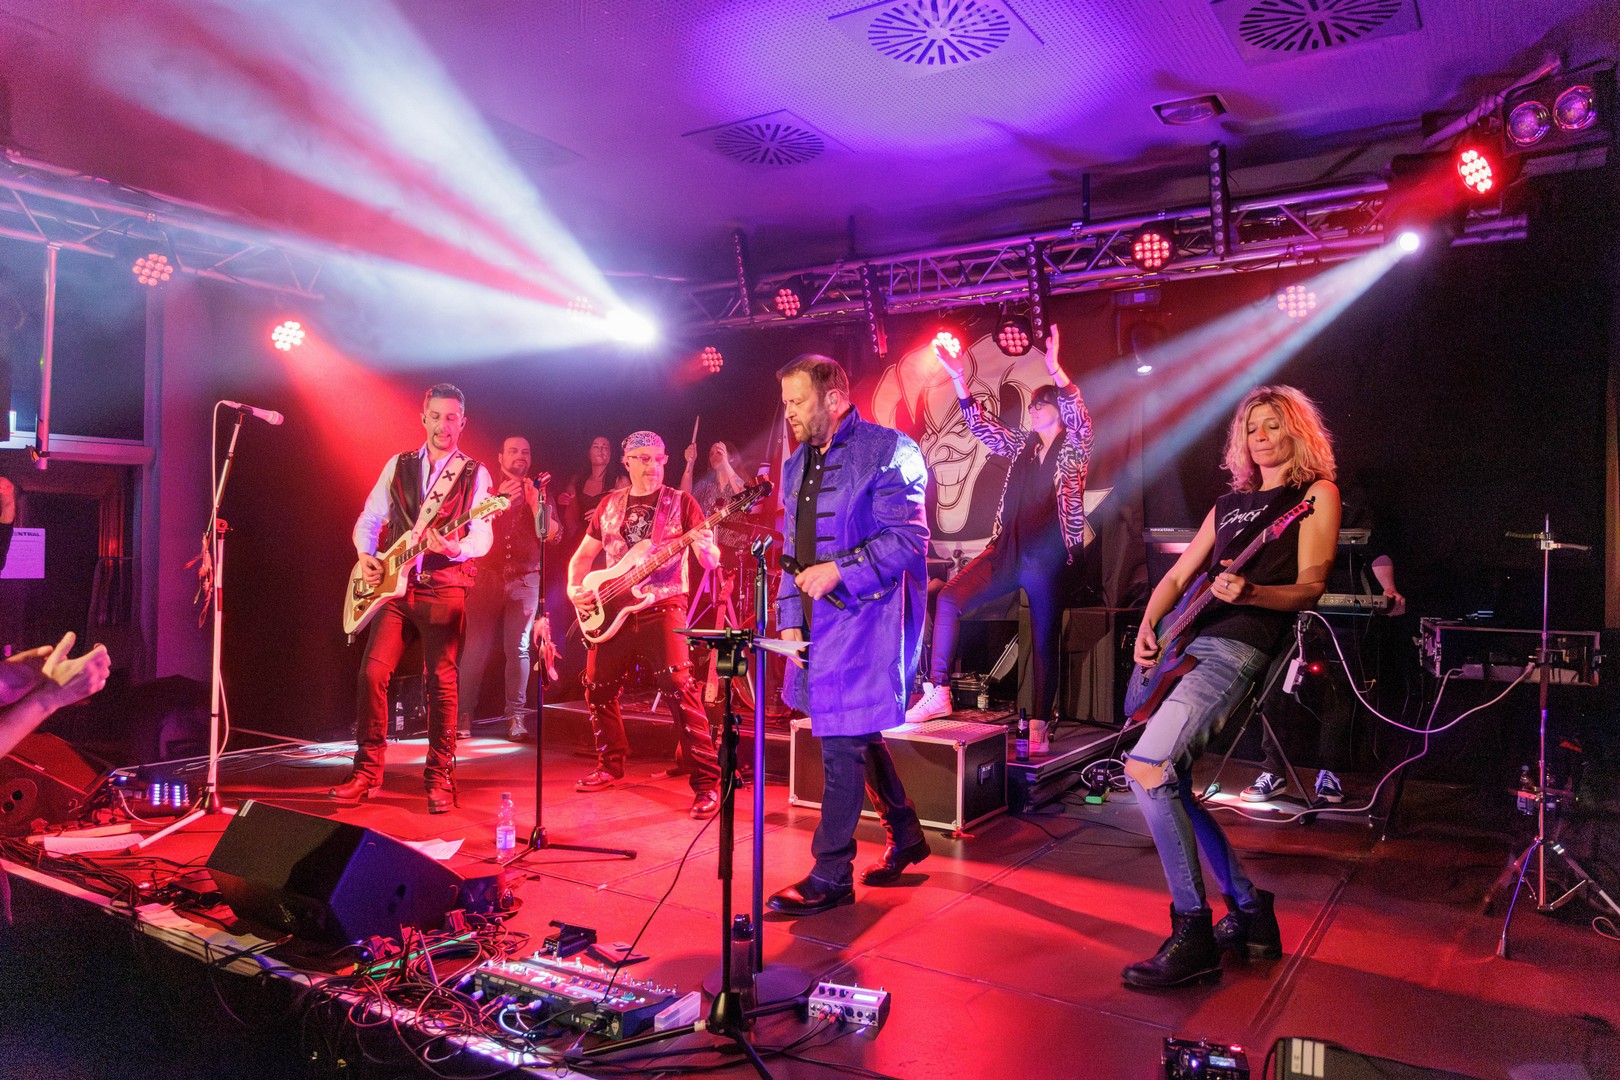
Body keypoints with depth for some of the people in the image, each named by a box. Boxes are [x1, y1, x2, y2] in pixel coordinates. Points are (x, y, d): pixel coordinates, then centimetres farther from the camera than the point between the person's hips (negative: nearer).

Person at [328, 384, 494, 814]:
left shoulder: (475, 474, 2)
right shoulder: (398, 465, 14)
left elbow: (483, 537, -9)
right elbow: (368, 519, 15)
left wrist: (451, 548, -29)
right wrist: (366, 556, -4)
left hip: (444, 587, -3)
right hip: (393, 584, 3)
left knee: (442, 682, -4)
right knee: (373, 672, -4)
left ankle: (439, 778, 7)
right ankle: (367, 772, 8)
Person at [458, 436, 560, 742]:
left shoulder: (540, 494, 12)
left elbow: (553, 535, -2)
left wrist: (535, 503, -13)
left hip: (525, 580, 0)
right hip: (487, 577, 0)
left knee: (518, 648, -6)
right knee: (476, 647, -5)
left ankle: (515, 715, -1)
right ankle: (465, 713, 3)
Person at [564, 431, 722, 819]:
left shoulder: (681, 502, 0)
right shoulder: (610, 505, 13)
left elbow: (712, 561, -6)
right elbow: (583, 555, 20)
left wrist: (704, 546, -29)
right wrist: (574, 587, 1)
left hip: (662, 608, -5)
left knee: (681, 690, -16)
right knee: (598, 689, 11)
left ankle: (706, 782, -12)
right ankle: (611, 765, 32)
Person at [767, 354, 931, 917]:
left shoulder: (888, 450, -9)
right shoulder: (796, 466, 16)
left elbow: (907, 538, -15)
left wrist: (839, 570, -22)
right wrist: (790, 619, 9)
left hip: (866, 617, -8)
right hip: (819, 620, 8)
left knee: (843, 743, -5)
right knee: (856, 734, 16)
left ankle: (830, 876, 6)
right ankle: (905, 836, 35)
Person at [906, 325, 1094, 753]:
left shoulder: (1074, 449, 1)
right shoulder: (1022, 444, 15)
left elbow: (1080, 416, -19)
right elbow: (980, 425, 8)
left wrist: (1055, 369, -33)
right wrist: (958, 378, -3)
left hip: (1047, 558, -4)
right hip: (1007, 550, 4)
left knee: (1046, 642, 2)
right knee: (949, 598, -13)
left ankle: (1038, 728, 11)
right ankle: (938, 692, -12)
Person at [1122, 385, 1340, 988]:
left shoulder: (1316, 492, 6)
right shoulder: (1229, 504, 25)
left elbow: (1310, 587, -4)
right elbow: (1177, 577, 21)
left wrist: (1249, 593, -24)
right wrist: (1148, 630, 2)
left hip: (1240, 649, -8)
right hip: (1185, 646, 8)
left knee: (1148, 767, -23)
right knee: (1167, 780, 4)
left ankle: (1193, 934, -15)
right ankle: (1249, 911, 15)